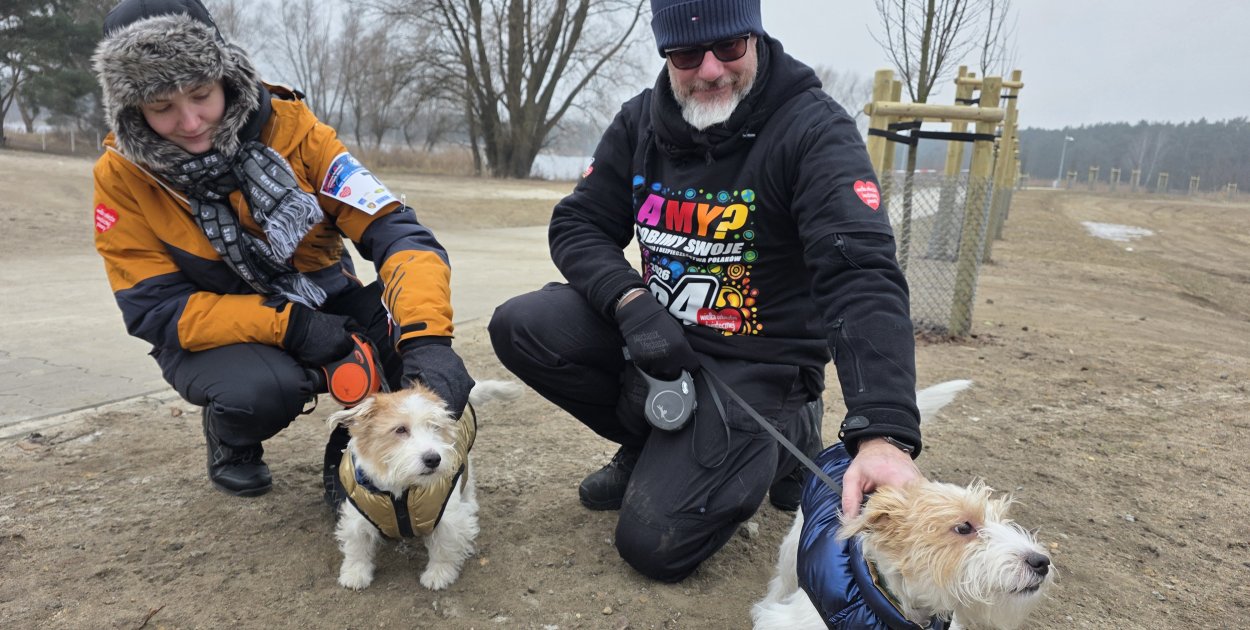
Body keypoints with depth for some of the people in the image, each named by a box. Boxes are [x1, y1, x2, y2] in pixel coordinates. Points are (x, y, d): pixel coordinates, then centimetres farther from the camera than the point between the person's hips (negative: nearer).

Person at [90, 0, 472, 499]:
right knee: (263, 389, -34)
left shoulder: (290, 126, -15)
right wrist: (289, 327, -27)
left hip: (327, 308, 1)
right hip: (214, 337, 0)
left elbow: (393, 231, -23)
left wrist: (428, 336, -41)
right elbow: (154, 309, -13)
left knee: (403, 327, -29)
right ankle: (230, 438, 4)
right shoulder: (122, 174, -13)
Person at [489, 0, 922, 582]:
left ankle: (781, 440, 11)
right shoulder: (641, 121, -1)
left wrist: (885, 435, -44)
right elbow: (576, 226, 2)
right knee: (519, 327, -13)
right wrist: (631, 303, -20)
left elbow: (862, 276, -31)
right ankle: (650, 446, 9)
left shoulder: (816, 130, -19)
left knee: (654, 543, -15)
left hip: (756, 363, -5)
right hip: (654, 329, 6)